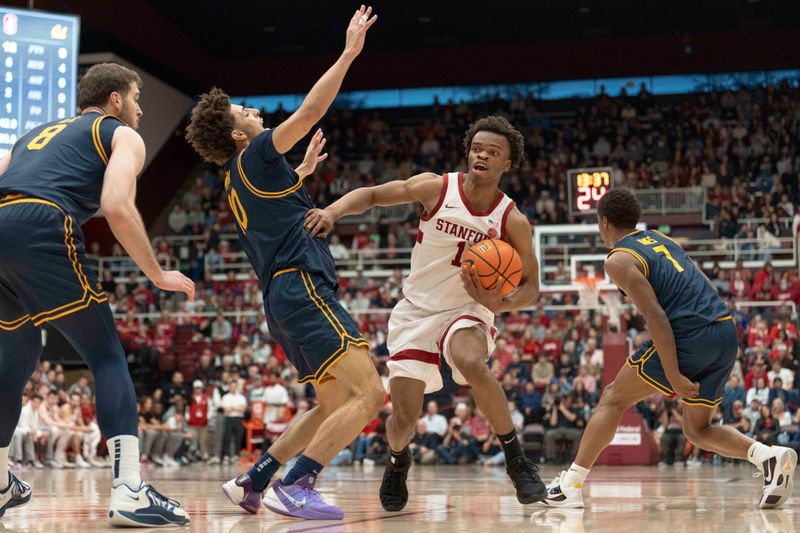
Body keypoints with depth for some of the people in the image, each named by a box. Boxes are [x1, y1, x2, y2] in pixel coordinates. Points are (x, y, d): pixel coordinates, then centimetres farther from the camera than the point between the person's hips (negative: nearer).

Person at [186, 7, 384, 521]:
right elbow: (310, 112, -11)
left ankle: (253, 480, 13)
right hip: (303, 288, -10)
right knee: (369, 394, -17)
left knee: (334, 406, 17)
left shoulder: (242, 177, 22)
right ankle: (294, 487, -23)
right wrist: (349, 54, -6)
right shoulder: (253, 156, -4)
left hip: (287, 296, 10)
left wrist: (301, 172, 46)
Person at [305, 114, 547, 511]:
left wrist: (502, 303, -25)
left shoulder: (513, 222, -9)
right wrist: (332, 211, -23)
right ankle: (398, 462, 31)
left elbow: (530, 287, -3)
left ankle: (516, 459, -20)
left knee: (471, 363, -37)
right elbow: (371, 195, -3)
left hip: (467, 311, -1)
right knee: (403, 419, -7)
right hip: (416, 311, 1)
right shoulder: (436, 188, -10)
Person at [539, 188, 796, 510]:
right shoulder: (661, 240, 24)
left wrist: (674, 377, -13)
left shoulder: (619, 260, 0)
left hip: (690, 336, -7)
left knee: (613, 399, 8)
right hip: (726, 334, 7)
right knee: (697, 430, 18)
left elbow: (656, 317, -11)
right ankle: (769, 456, -6)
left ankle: (570, 486, 8)